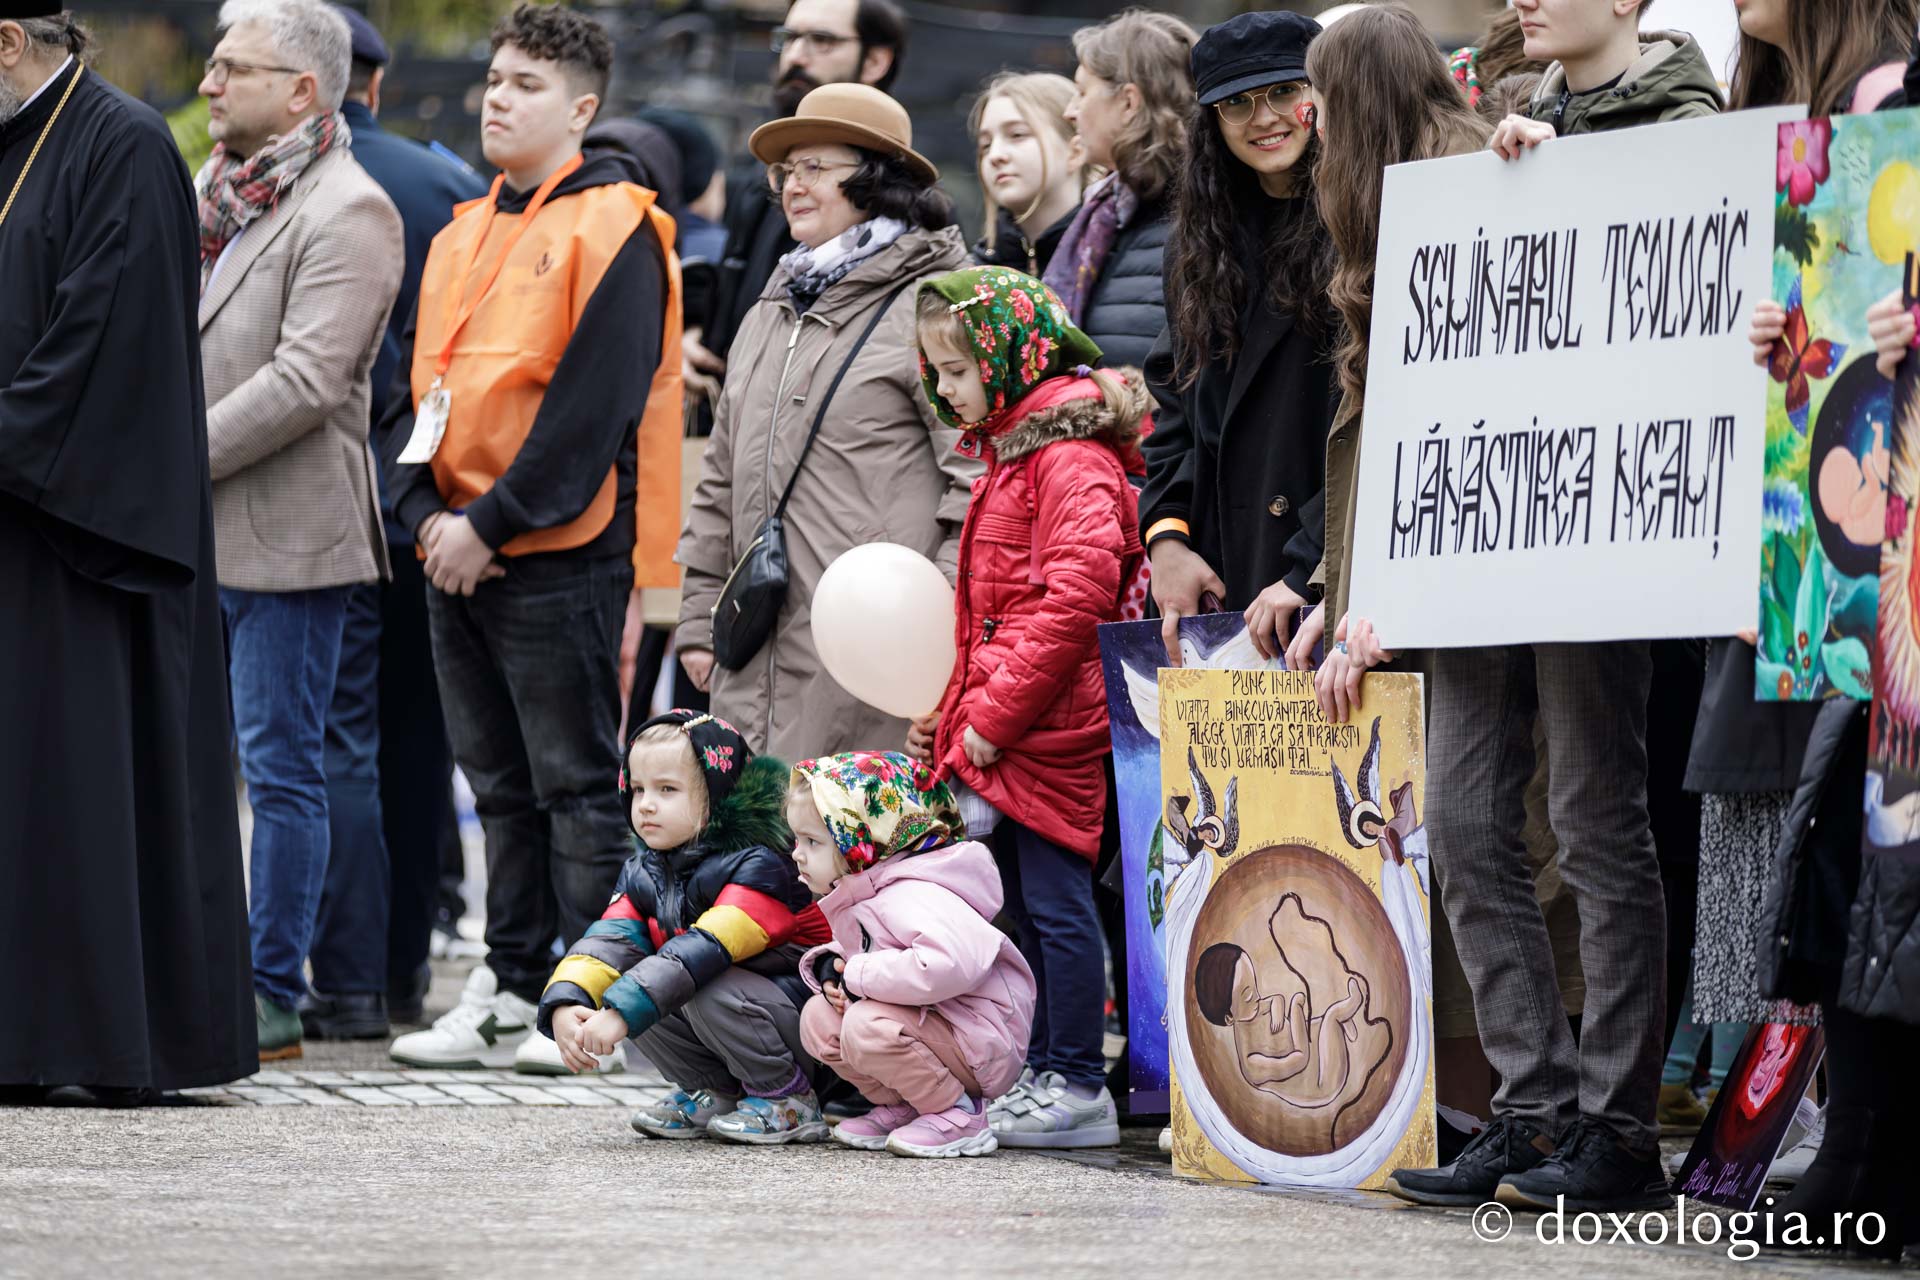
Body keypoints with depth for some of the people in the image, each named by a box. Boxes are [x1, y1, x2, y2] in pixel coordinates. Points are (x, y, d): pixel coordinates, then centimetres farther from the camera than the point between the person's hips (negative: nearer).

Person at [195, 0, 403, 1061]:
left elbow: (304, 380, -19)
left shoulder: (347, 211, -11)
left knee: (281, 768, -2)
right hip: (191, 535, 8)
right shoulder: (212, 196, 15)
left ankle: (273, 997, 3)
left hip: (285, 534, -8)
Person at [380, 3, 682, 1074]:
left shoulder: (611, 231, -9)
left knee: (576, 786, -3)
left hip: (558, 555, -8)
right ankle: (512, 995, 17)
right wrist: (425, 509, -1)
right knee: (504, 788, 12)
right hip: (460, 558, 8)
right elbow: (417, 387, 16)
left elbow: (595, 405, -16)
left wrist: (490, 524, -17)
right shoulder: (461, 239, 16)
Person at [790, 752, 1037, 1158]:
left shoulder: (913, 897, -26)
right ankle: (899, 1107, 10)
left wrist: (859, 976, -31)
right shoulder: (854, 900, 8)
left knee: (867, 1027, -31)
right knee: (818, 1018, 1)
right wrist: (830, 967, -2)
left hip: (980, 1040, -10)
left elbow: (950, 964, -45)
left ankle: (958, 1117, -13)